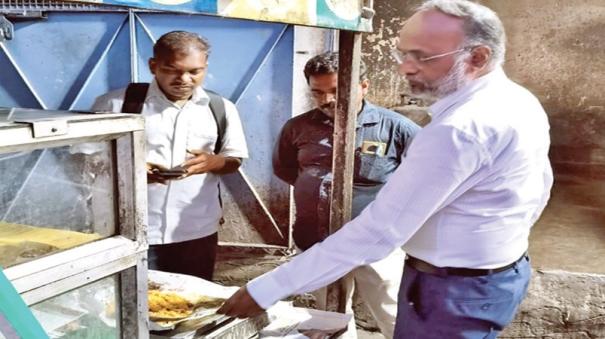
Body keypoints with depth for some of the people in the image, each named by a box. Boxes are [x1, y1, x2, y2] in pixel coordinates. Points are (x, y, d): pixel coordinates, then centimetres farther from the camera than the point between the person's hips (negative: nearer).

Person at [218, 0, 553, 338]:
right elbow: (539, 188, 15)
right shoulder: (523, 102, 2)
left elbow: (378, 231, -32)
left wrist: (267, 289, -28)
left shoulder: (459, 130, -31)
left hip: (455, 292, -10)